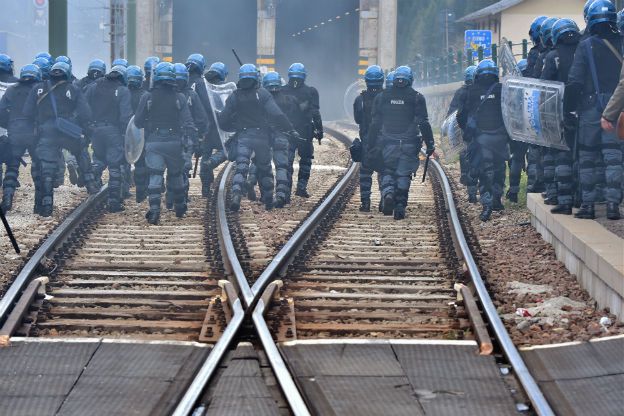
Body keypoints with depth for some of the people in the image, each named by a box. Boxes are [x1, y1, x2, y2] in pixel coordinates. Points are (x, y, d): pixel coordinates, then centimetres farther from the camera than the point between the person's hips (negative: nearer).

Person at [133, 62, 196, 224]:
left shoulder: (147, 97, -2)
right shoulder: (179, 97, -1)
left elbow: (138, 122, 4)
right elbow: (188, 122, -5)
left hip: (153, 142, -1)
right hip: (174, 142, 1)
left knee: (155, 176, -5)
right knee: (175, 174, 17)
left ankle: (154, 209, -22)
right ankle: (180, 208, 31)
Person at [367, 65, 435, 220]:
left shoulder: (382, 97, 3)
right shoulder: (416, 98, -3)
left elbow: (375, 123, 5)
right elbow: (423, 123, -5)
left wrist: (371, 144, 10)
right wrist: (430, 144, 0)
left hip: (388, 143, 1)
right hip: (409, 144, -1)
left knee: (388, 171, 15)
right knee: (403, 175, 6)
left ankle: (387, 193, -13)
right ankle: (400, 207, 3)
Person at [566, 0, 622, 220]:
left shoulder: (585, 46, -6)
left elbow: (574, 82, -8)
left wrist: (567, 108, 0)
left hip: (591, 107, -2)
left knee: (587, 157, 7)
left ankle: (587, 204, 7)